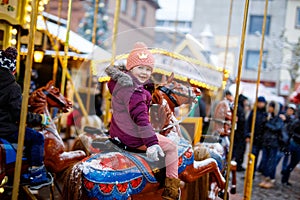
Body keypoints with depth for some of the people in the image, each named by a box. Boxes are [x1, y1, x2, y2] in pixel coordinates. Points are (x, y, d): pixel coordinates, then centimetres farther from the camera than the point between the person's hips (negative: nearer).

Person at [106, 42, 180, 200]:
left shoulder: (120, 81, 1)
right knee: (171, 147, 6)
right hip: (133, 138, -10)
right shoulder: (135, 91, -27)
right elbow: (140, 118, -34)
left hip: (116, 132, 10)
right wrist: (151, 143, -38)